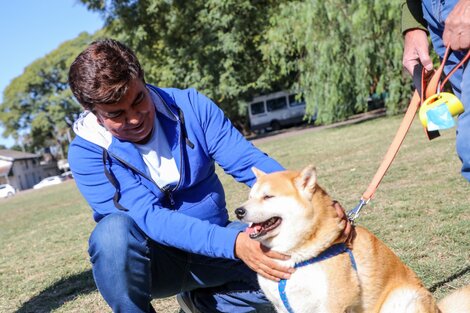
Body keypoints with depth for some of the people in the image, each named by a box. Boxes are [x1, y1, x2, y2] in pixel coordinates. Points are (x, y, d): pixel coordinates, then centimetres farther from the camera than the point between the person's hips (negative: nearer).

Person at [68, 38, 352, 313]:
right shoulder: (87, 153, -16)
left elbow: (248, 162, -15)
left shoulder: (190, 106, -9)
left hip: (213, 245, 3)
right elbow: (150, 217, -27)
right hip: (153, 258, -2)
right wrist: (233, 243, -40)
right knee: (114, 230, -36)